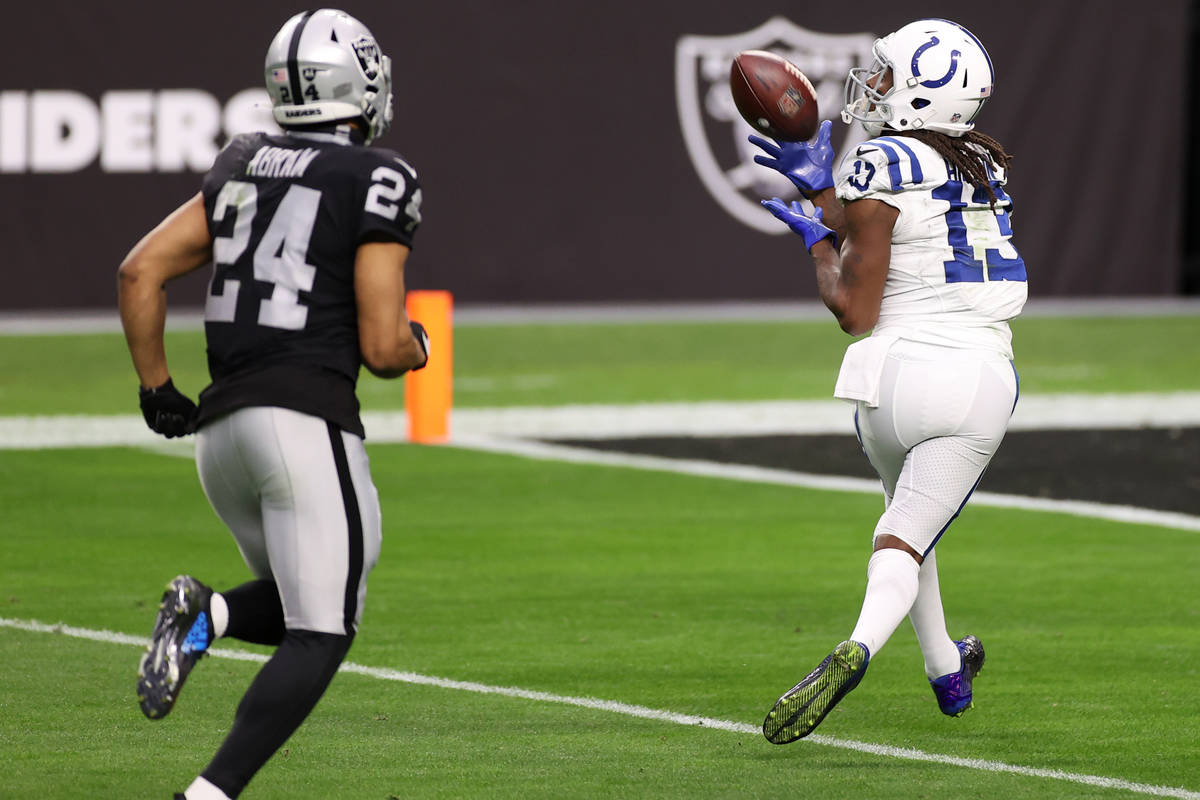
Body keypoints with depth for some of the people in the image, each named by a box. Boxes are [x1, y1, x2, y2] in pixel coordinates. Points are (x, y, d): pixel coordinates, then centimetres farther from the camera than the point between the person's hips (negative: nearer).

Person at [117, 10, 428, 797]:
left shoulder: (244, 165, 14)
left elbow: (141, 272, 10)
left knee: (305, 609, 23)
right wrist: (417, 346, 13)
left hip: (222, 430, 7)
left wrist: (156, 386, 18)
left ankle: (204, 615, -8)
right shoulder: (379, 181, -5)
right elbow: (381, 346, -9)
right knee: (319, 638, -3)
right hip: (307, 422, -7)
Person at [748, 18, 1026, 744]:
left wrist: (816, 240, 8)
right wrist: (822, 188, 25)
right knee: (907, 538, 0)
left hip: (900, 371, -3)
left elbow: (855, 311, -7)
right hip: (981, 378, 3)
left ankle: (945, 669, 33)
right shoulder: (984, 167, 11)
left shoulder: (879, 172, -9)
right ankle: (861, 645, -28)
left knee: (908, 514, 25)